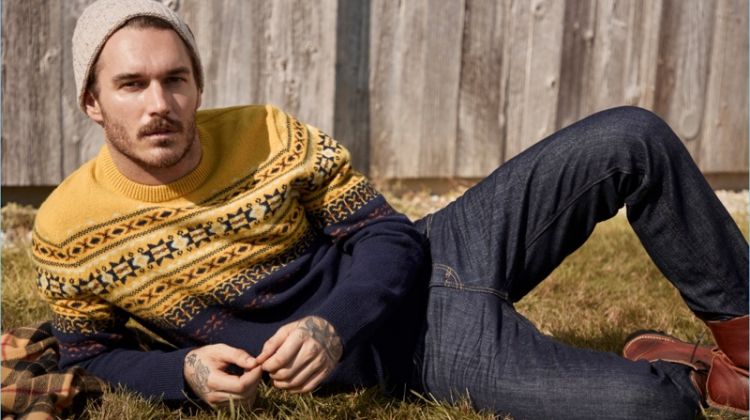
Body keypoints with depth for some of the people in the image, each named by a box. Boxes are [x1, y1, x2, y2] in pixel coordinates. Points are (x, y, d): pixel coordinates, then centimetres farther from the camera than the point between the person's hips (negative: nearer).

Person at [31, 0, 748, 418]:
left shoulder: (268, 135, -9)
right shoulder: (66, 233, -10)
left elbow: (389, 238, -5)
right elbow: (90, 355, 4)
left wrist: (332, 325, -25)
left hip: (440, 255, 3)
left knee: (631, 138, -9)